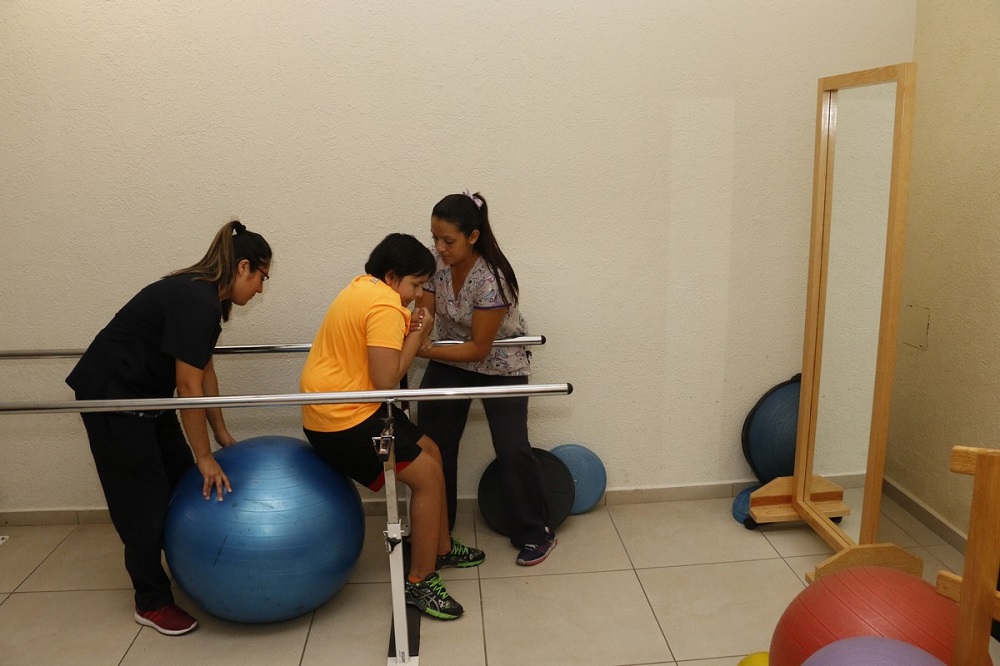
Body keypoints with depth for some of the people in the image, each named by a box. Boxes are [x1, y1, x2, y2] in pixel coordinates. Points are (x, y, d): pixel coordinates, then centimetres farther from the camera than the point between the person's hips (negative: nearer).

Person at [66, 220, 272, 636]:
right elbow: (189, 387, -25)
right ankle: (151, 603, 15)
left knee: (182, 482, 13)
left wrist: (221, 434, 9)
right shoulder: (196, 302, -27)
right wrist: (205, 456, -17)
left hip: (144, 392, 9)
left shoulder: (206, 296, 3)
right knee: (143, 499, 0)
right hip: (111, 396, -9)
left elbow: (204, 371, 7)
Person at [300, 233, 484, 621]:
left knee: (430, 453, 17)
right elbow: (386, 380, -25)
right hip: (342, 419, -11)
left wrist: (408, 333, -3)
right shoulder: (385, 307, -21)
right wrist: (417, 336, -13)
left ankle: (442, 548, 31)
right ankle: (420, 582, 6)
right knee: (427, 476, -7)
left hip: (339, 407, 11)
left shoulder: (362, 287, 11)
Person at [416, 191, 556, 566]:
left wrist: (428, 352, -35)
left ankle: (535, 534, 13)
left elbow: (479, 348, -26)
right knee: (431, 443, 1)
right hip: (450, 361, 5)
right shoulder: (436, 263, -15)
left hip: (499, 366, -5)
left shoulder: (491, 279, -31)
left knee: (512, 450, -10)